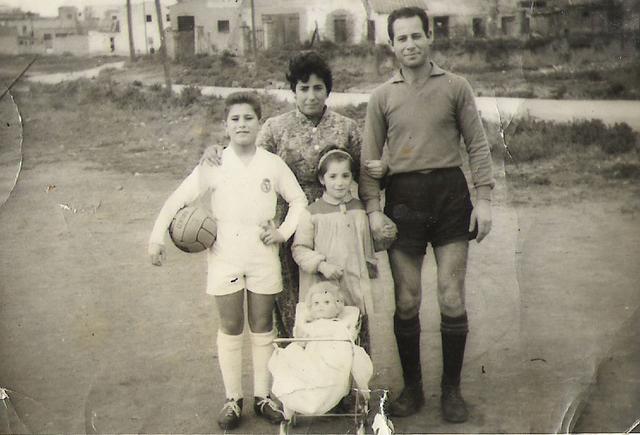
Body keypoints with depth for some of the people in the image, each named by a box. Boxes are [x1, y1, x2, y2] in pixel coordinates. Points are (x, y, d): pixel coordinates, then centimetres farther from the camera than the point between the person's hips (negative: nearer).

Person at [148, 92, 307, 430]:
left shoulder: (273, 164, 0)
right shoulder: (213, 166, -3)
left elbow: (298, 200, 10)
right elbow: (177, 200, -3)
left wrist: (284, 232, -3)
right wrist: (156, 237, -12)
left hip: (263, 255, 1)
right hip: (225, 255, -1)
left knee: (262, 328, 9)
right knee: (230, 329, 7)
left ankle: (262, 397, 22)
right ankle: (232, 399, 19)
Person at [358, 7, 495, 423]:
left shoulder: (455, 86, 6)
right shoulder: (382, 95, 8)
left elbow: (478, 145, 6)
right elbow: (369, 157, 7)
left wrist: (484, 198, -3)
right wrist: (373, 207, -4)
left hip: (450, 192, -1)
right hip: (403, 197, 1)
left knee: (453, 299, 1)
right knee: (407, 302, 4)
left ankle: (452, 389, 15)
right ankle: (412, 388, 18)